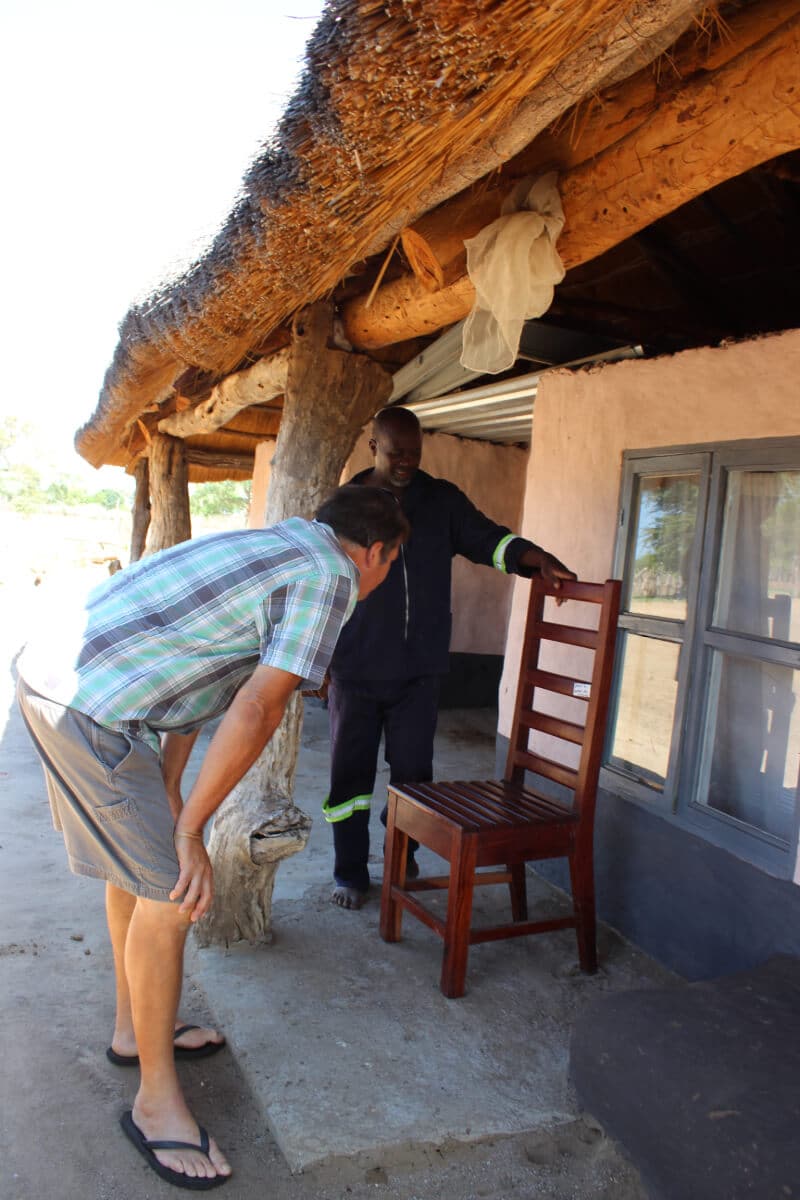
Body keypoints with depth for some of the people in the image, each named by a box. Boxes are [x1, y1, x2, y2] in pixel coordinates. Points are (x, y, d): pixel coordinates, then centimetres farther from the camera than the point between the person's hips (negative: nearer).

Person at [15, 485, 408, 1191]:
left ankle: (136, 1029, 40)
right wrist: (190, 827, -6)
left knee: (141, 861, 22)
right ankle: (157, 1101, 16)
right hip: (85, 708, -10)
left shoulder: (277, 544, 19)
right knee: (172, 892, -1)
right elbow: (257, 711, -15)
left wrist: (168, 795, 16)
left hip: (46, 668, 10)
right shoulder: (332, 576, -9)